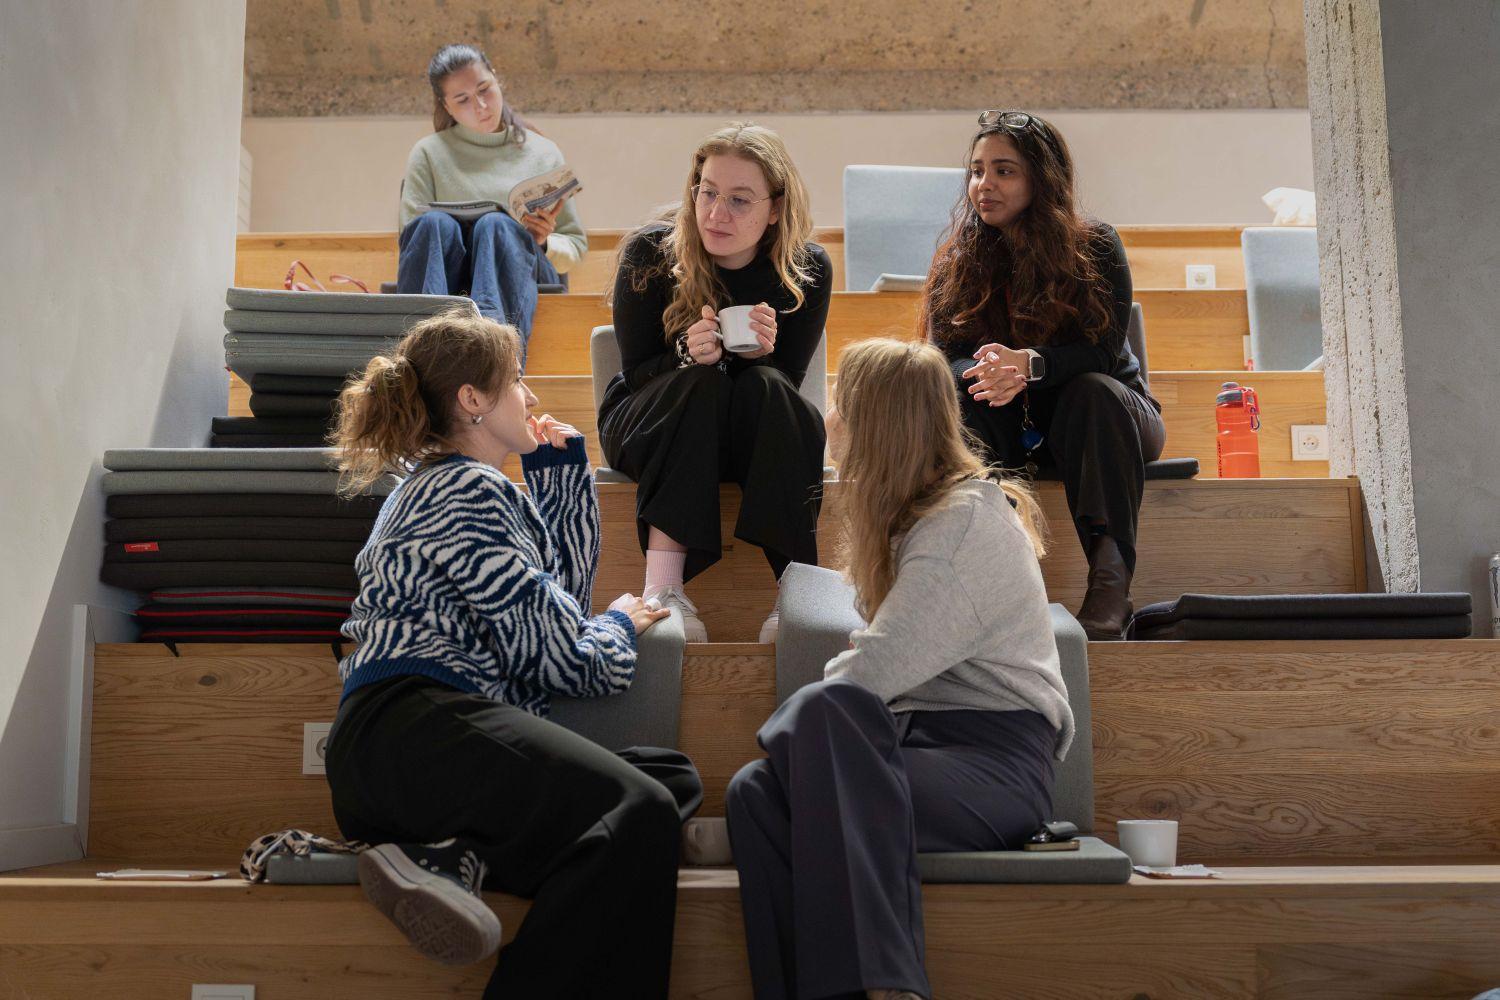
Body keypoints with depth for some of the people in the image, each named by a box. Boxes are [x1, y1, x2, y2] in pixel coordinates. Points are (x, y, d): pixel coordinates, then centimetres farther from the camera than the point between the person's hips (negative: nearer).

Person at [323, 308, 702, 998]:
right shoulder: (470, 491, -2)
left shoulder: (436, 487, 30)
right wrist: (620, 626, 14)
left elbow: (563, 583, 31)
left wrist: (560, 466, 28)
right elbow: (556, 650, -7)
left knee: (672, 779, -5)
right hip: (412, 727, -10)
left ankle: (450, 856, -19)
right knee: (638, 809, -28)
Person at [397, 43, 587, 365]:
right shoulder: (429, 153, 16)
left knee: (497, 224, -33)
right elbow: (414, 236, 8)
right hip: (450, 279, 0)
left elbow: (576, 245, 19)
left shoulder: (544, 153, 19)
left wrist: (543, 243, -3)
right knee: (436, 223, -32)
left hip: (522, 277, 0)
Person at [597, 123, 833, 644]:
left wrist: (762, 354, -31)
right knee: (701, 384, -33)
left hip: (759, 440, 1)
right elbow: (637, 370, -11)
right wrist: (689, 354, -33)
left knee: (765, 386, -32)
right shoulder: (649, 253, -14)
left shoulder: (808, 268, -11)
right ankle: (663, 587, -44)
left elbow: (788, 380, -7)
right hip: (648, 428, -1)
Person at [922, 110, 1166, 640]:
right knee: (958, 393, -28)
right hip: (1010, 432, 2)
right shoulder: (957, 261, -2)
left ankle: (1111, 581, -45)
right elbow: (945, 357, -12)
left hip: (1101, 419, -1)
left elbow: (1104, 349, -20)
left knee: (1093, 390, -35)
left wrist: (1032, 363, -39)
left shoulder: (1096, 247, -8)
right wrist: (990, 372, -36)